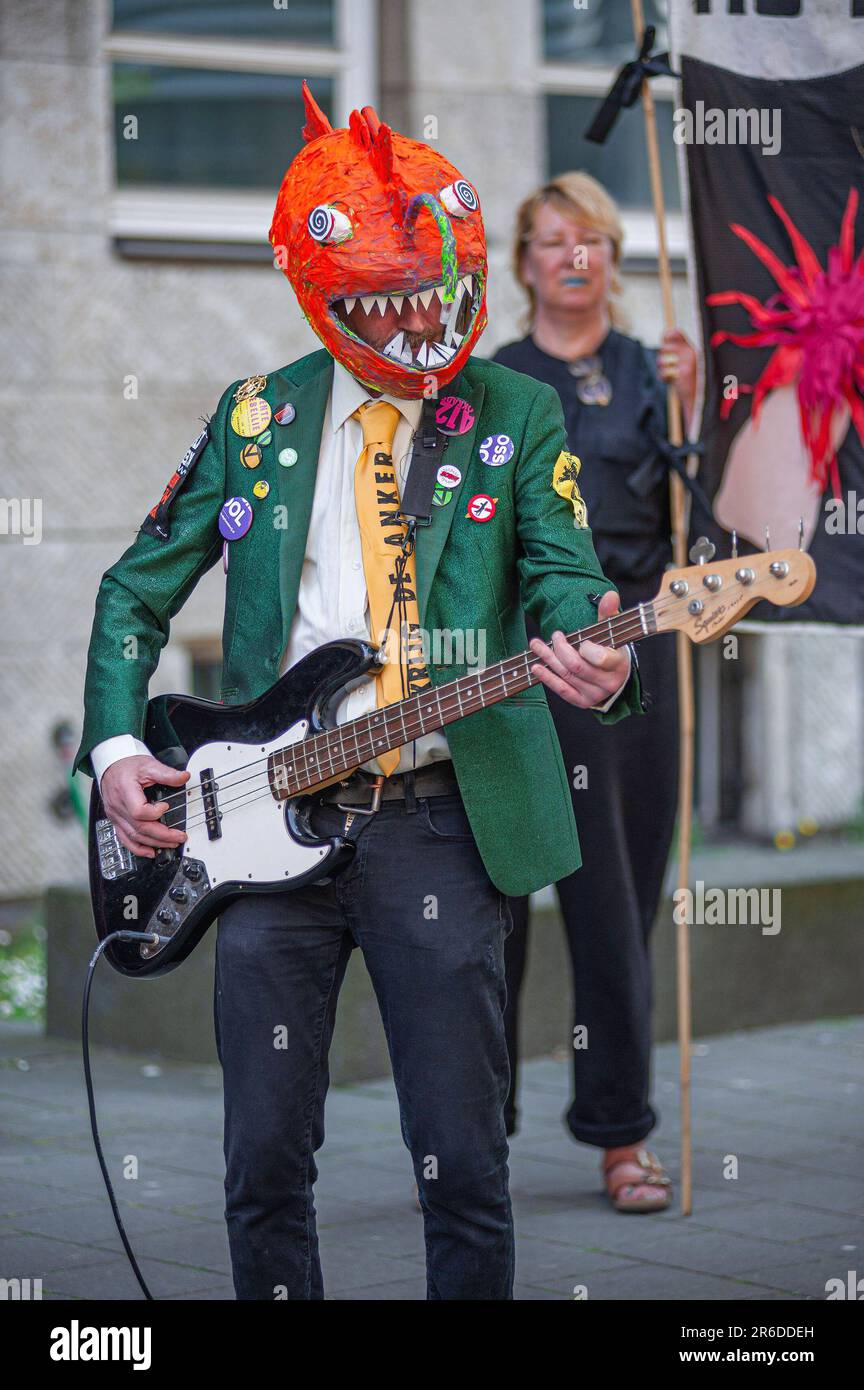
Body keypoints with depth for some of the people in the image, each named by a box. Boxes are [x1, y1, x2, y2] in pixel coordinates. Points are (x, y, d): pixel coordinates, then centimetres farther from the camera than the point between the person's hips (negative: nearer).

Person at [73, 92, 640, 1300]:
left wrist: (596, 662, -30)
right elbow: (136, 592, 15)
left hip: (441, 824, -2)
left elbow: (563, 576, -7)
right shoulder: (255, 420, 10)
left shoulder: (517, 416, 5)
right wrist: (115, 746, 1)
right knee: (264, 1167, 6)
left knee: (463, 1171, -1)